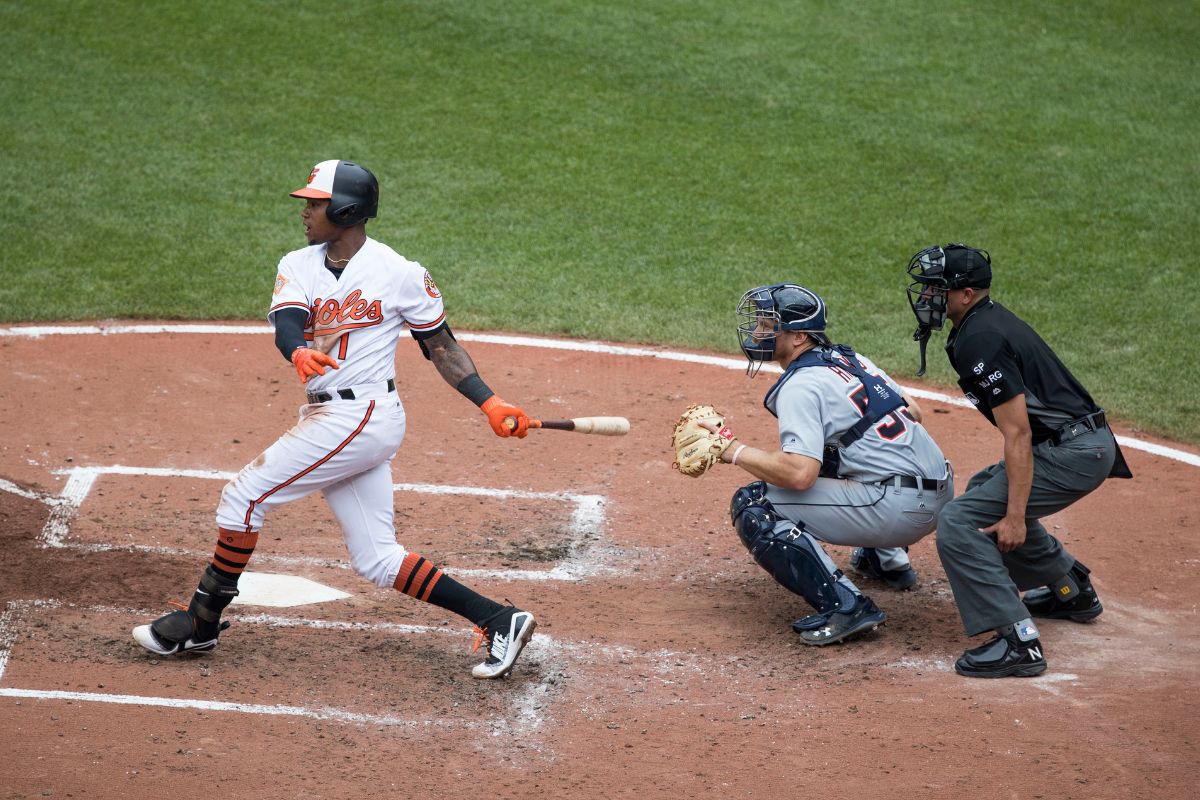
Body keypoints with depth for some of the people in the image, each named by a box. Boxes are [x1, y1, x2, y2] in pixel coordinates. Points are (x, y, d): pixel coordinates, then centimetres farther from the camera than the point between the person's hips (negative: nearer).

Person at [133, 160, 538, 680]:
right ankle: (497, 621, 9)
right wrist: (298, 352, -33)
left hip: (359, 416, -7)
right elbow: (285, 325, -9)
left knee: (244, 496, -8)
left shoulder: (400, 274, -5)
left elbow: (440, 345, 4)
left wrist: (490, 403, -4)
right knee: (377, 560, 7)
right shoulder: (298, 266, 10)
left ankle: (200, 623, 4)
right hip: (327, 418, 7)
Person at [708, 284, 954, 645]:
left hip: (900, 508, -10)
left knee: (752, 504, -10)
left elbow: (799, 474, -24)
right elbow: (913, 412, 20)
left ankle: (845, 606, -17)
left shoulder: (801, 385, -12)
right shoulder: (848, 357, 14)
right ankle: (887, 558, 36)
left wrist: (734, 452, -12)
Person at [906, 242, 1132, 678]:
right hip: (1085, 445, 11)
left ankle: (1018, 640, -20)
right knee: (985, 491, 32)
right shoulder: (991, 320, 13)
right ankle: (1073, 590, 40)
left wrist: (1016, 516, -24)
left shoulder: (980, 341, -18)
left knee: (960, 523, -15)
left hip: (1071, 454, -11)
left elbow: (1017, 432, -22)